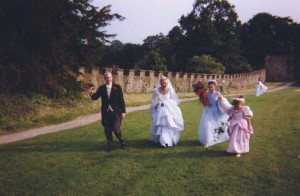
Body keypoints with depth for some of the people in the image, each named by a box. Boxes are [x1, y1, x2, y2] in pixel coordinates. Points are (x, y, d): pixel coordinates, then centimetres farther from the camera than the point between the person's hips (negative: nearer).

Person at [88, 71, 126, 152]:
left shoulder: (117, 87, -1)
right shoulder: (101, 88, 5)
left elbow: (121, 100, -1)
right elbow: (95, 97, 1)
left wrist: (123, 111, -4)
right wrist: (92, 93, -22)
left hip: (116, 112, -3)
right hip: (106, 112, 3)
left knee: (116, 129, -7)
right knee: (107, 131, 5)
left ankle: (122, 142, 20)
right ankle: (110, 146, 21)